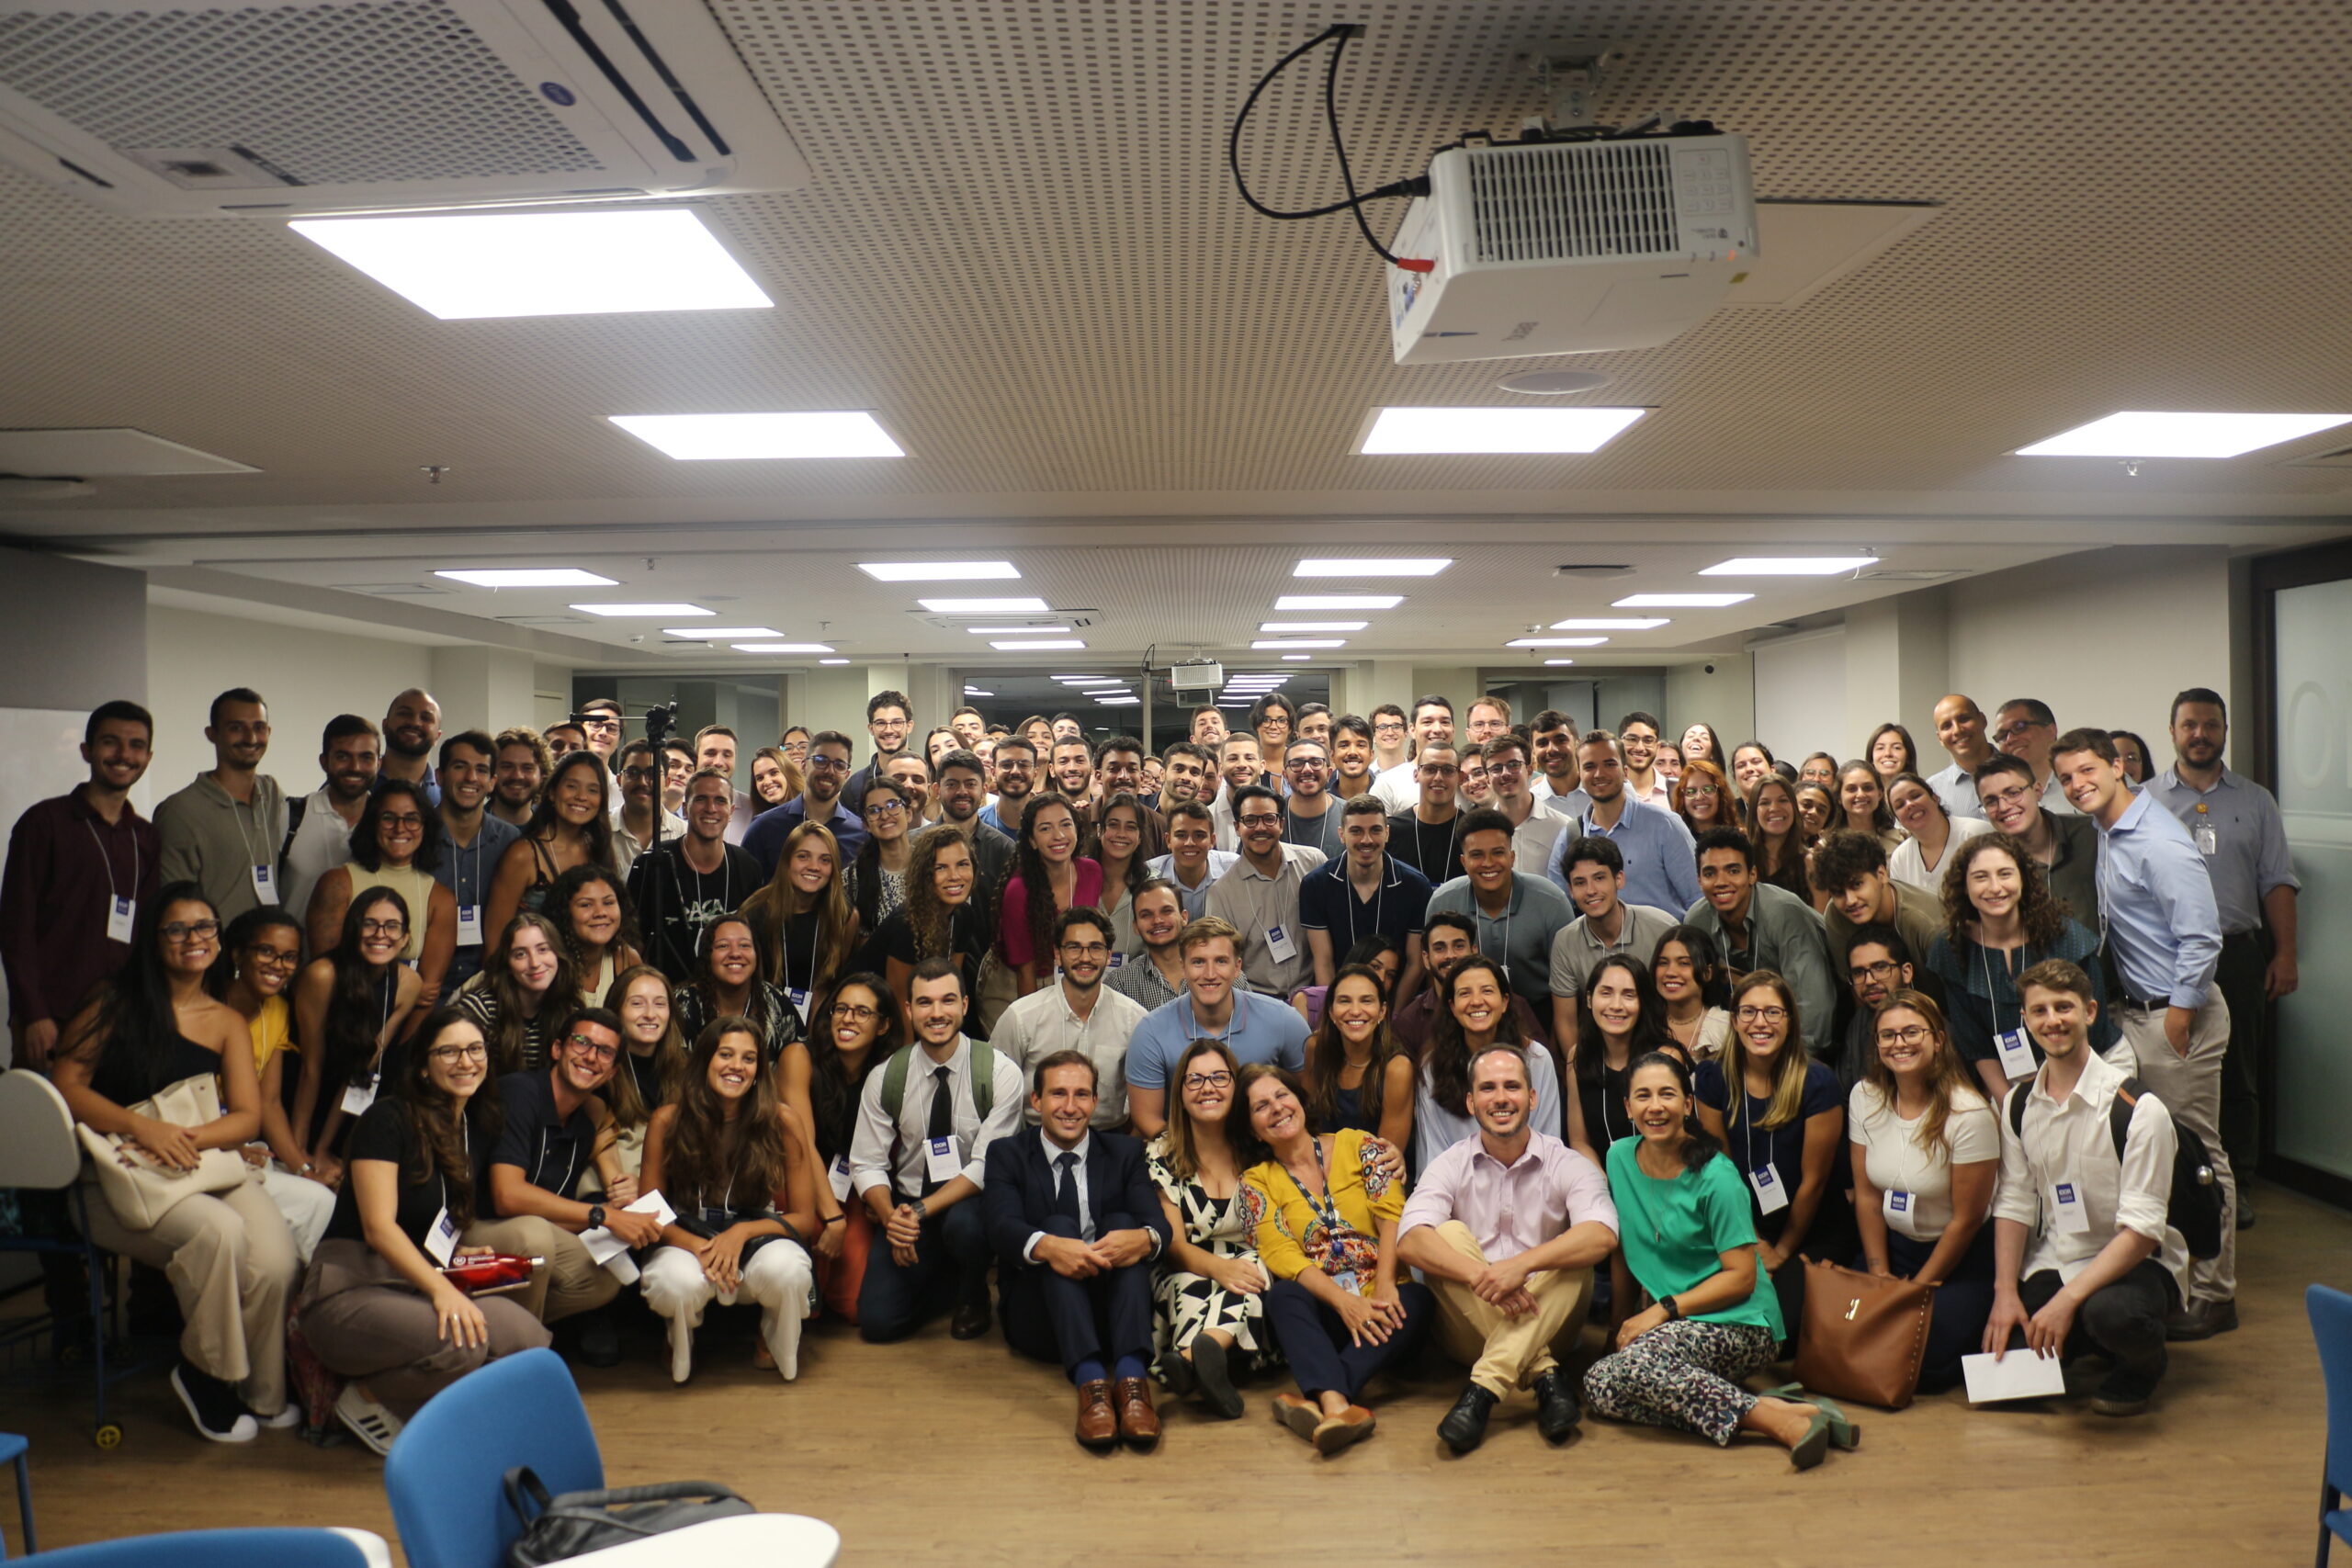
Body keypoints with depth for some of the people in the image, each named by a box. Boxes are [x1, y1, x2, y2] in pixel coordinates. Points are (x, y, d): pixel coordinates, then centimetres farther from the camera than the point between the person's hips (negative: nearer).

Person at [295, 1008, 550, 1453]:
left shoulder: (482, 1129, 13)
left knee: (528, 1336, -23)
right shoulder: (388, 1119, -7)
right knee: (461, 1342, -35)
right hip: (352, 1289, -6)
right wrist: (440, 1288, -28)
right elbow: (378, 1227, -15)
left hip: (420, 1288, 6)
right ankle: (368, 1398, -4)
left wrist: (460, 1255, 4)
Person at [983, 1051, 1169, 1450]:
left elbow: (1158, 1222, -6)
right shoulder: (1007, 1154, 7)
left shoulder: (1124, 1152, 11)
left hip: (1111, 1309, 1)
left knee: (1123, 1222, -24)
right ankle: (1090, 1381, -45)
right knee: (1059, 1224, -27)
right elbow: (1002, 1226, -13)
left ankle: (1132, 1377, -42)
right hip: (1037, 1317, -1)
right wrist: (1047, 1246, -37)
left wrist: (1144, 1239, -33)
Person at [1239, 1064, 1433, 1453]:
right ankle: (1338, 1405, -55)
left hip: (1381, 1304, 0)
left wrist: (1385, 1286, -20)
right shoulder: (1257, 1181, 10)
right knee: (1283, 1297, -32)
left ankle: (1317, 1398, -47)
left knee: (1417, 1300, -32)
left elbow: (1393, 1215, -2)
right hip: (1321, 1311, 0)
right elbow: (1280, 1254, -5)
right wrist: (1344, 1302, -21)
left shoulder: (1356, 1145, 10)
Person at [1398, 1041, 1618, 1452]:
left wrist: (1522, 1263, -38)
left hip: (1546, 1323, 0)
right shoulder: (1451, 1165, 1)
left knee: (1574, 1255, -26)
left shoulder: (1567, 1165, -2)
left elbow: (1602, 1235, -23)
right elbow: (1409, 1241, -17)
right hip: (1470, 1325, 1)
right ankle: (1545, 1375, -31)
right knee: (1449, 1235, -22)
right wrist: (1480, 1276, -34)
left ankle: (1483, 1390, -37)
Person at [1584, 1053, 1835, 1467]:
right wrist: (1624, 1320, 12)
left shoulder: (1715, 1177, -12)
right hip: (1676, 1327, 7)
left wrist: (1662, 1311, -16)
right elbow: (1622, 1247, 14)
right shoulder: (1620, 1158, 5)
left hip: (1740, 1326, -6)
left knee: (1636, 1360, -32)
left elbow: (1741, 1277, -12)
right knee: (1599, 1387, -23)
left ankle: (1784, 1419, -30)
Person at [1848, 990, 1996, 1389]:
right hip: (1893, 1247, 5)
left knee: (1924, 1364, -22)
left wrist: (1917, 1289, -8)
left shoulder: (1969, 1114, -19)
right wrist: (1879, 1275, -3)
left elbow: (1967, 1219, -13)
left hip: (1962, 1256, -5)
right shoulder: (1864, 1099, -3)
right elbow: (1867, 1195, 3)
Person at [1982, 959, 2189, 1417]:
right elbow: (2013, 1204, 6)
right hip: (2052, 1261, 5)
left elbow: (2142, 1229, -19)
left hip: (2136, 1261, -5)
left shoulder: (2139, 1108, -17)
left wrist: (2067, 1299, -26)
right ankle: (2085, 1342, 19)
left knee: (2111, 1313, -39)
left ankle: (2143, 1365, -1)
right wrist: (2006, 1293, -6)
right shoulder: (2018, 1104, 2)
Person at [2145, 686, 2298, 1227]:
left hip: (2237, 953, 2)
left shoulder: (2256, 801, 11)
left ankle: (2235, 1186, 17)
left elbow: (2277, 882, 9)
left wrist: (2285, 955, 1)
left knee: (2238, 1077, 6)